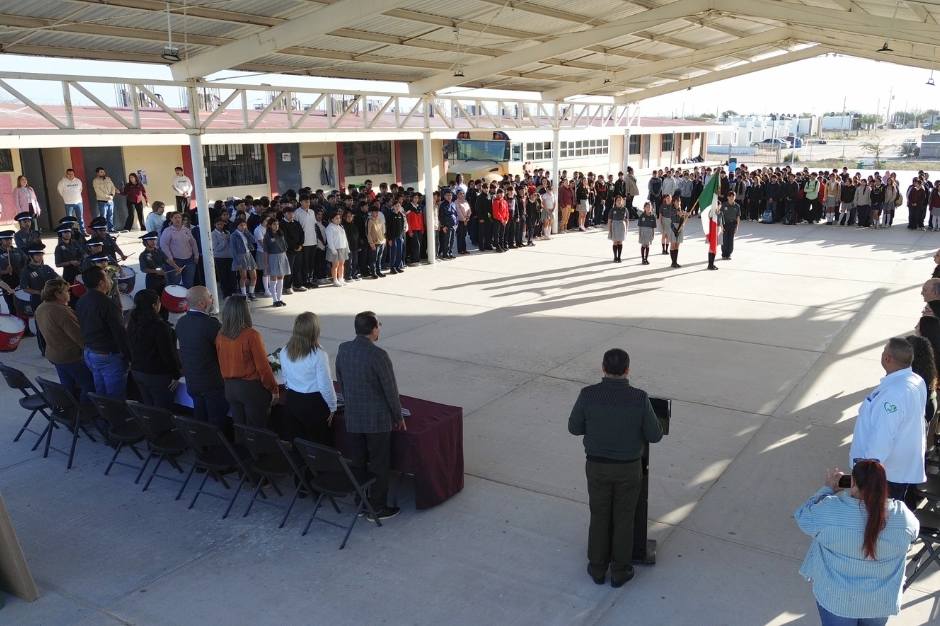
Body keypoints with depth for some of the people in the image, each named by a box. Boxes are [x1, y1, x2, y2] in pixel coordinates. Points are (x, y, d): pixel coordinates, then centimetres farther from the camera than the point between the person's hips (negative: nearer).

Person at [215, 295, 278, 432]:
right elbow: (262, 366, -16)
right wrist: (273, 389, -5)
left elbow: (222, 363, 5)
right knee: (256, 430, 8)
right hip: (252, 387, -5)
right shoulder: (251, 335, -20)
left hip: (230, 388, 5)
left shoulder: (220, 335, -6)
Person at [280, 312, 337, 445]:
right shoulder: (318, 355, -22)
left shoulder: (285, 352, -3)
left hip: (292, 400, 6)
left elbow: (285, 378, 9)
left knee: (304, 438, 20)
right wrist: (332, 407, -3)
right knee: (323, 440, 10)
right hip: (314, 403, -6)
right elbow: (325, 385, -17)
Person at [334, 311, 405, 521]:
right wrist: (398, 417, -1)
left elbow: (340, 382, 9)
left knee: (359, 463, 18)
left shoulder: (343, 350, -3)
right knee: (379, 465, 8)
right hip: (377, 419, -6)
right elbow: (390, 390, -14)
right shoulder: (378, 355, -22)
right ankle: (377, 509, 17)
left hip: (352, 417, 6)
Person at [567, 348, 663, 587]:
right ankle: (620, 572, 32)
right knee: (623, 518, 18)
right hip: (628, 468, -1)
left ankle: (598, 568, 33)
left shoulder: (588, 395, -19)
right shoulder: (640, 398, -21)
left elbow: (575, 428, -5)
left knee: (600, 516, 20)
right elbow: (654, 435, -10)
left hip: (598, 466, 1)